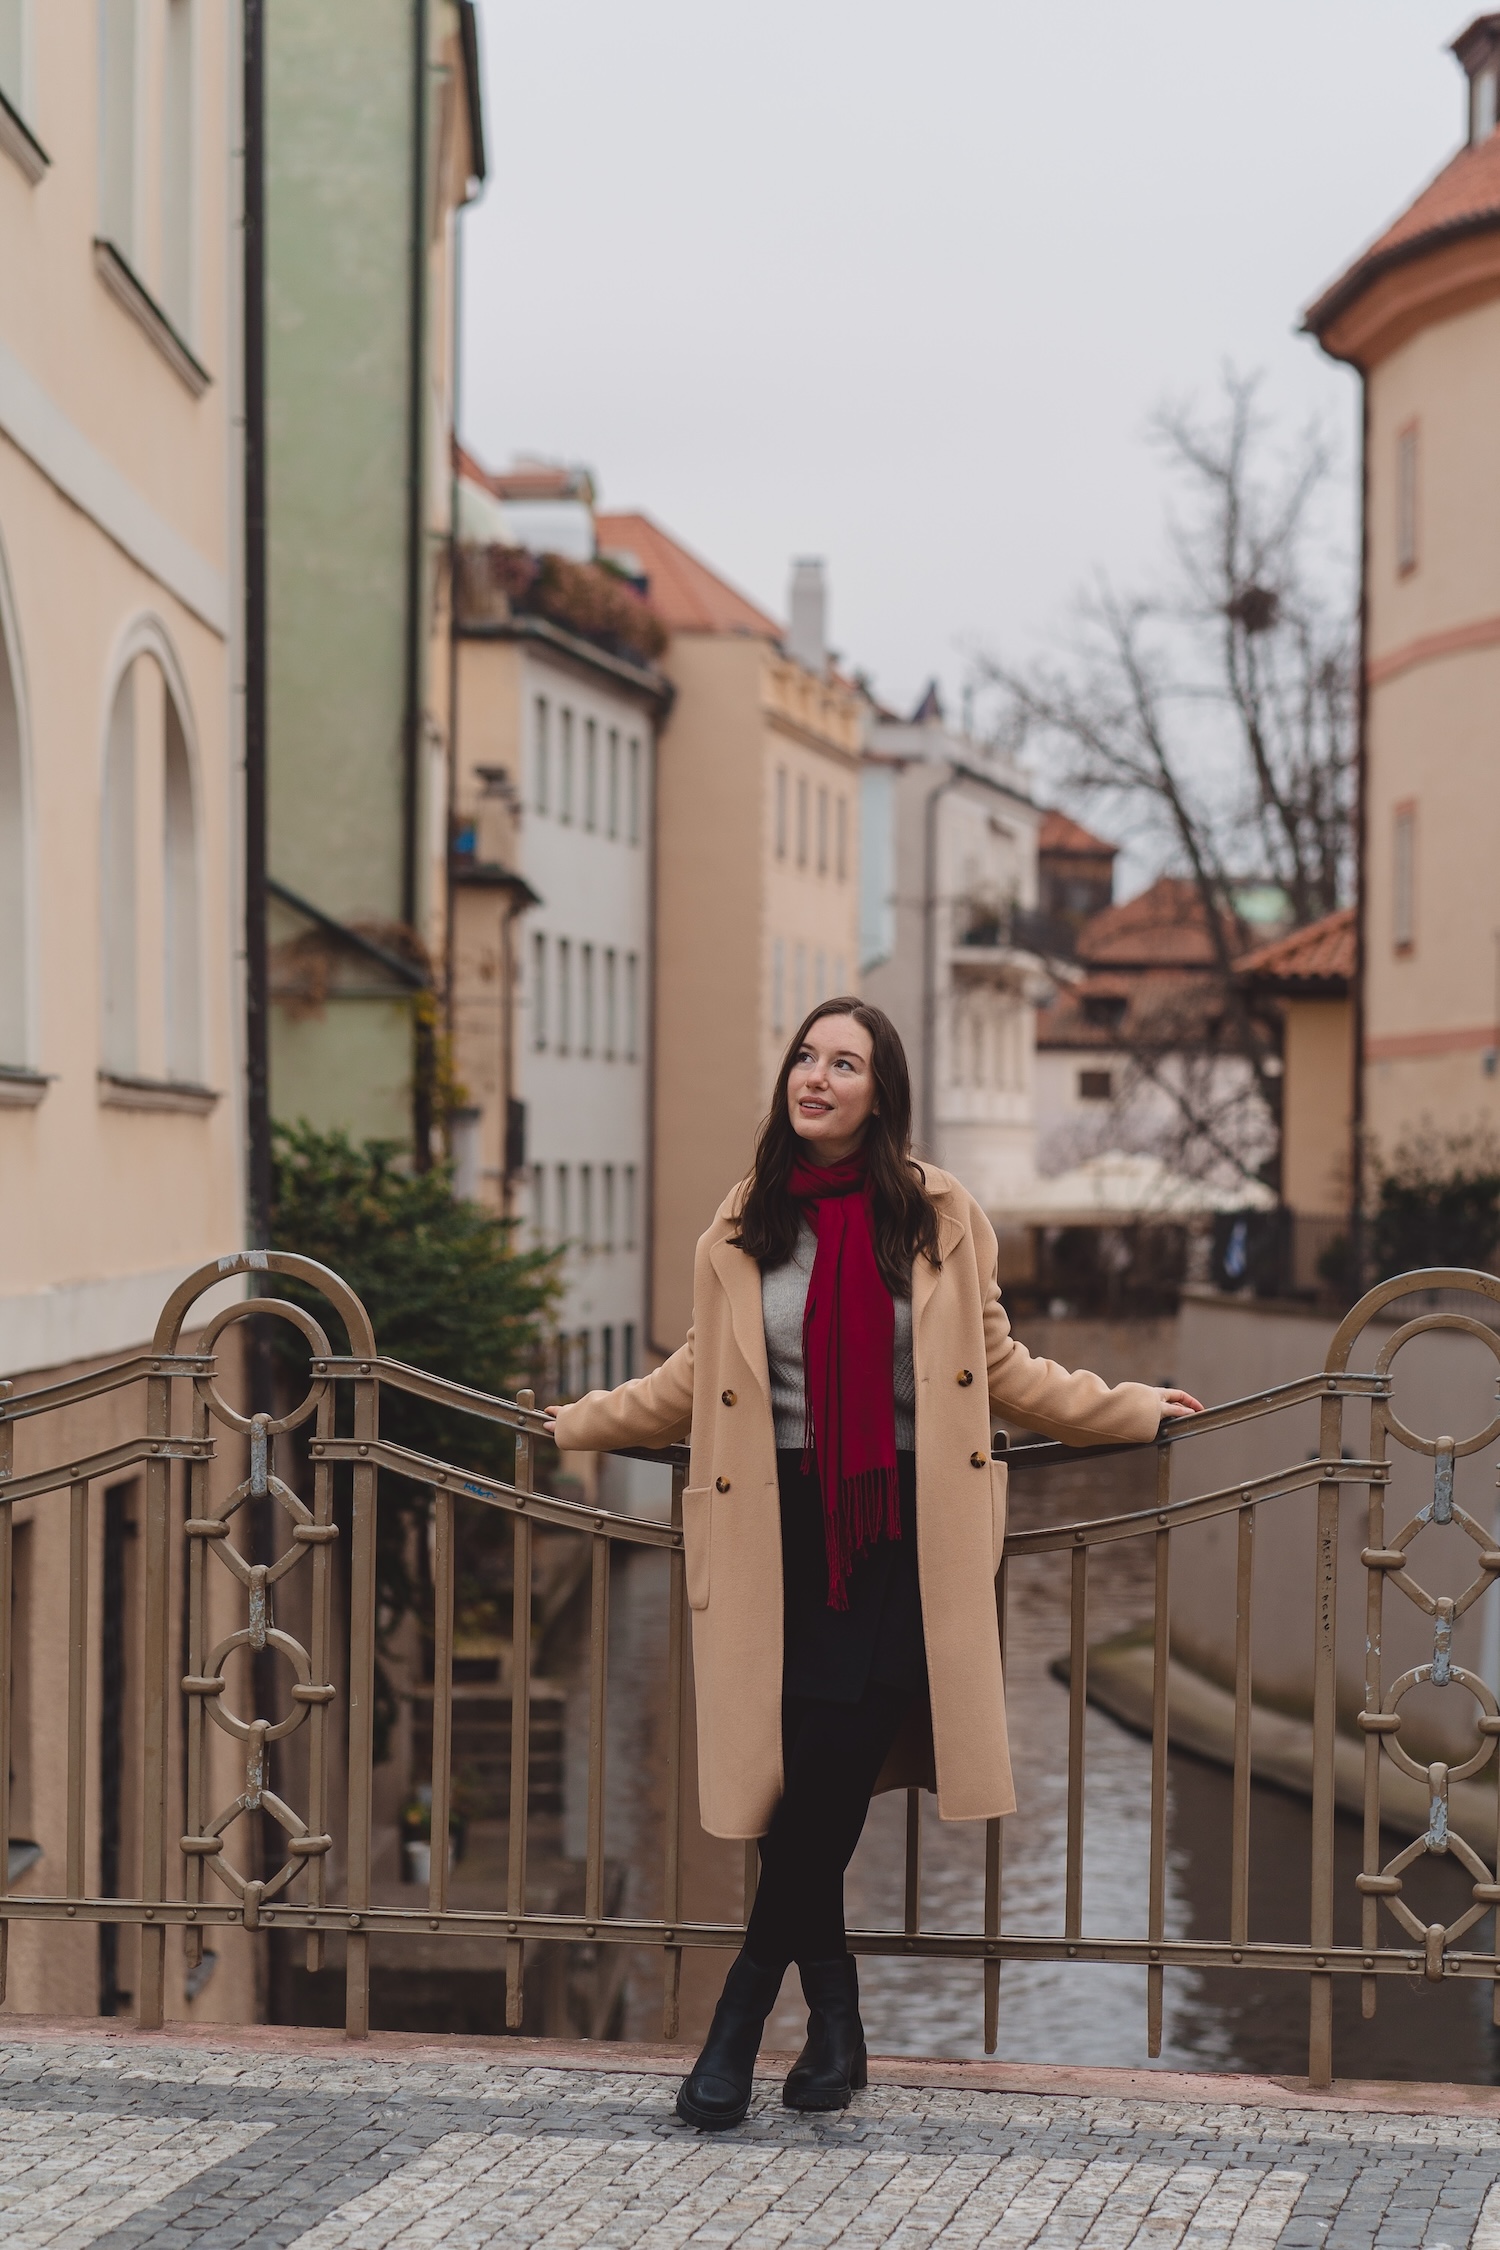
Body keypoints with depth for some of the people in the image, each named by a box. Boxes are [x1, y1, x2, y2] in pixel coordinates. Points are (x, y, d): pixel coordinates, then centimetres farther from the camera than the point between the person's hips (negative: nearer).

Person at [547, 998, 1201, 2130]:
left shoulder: (941, 1216, 4)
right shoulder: (744, 1224, 8)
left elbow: (999, 1369, 14)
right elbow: (697, 1380, 20)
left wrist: (1132, 1409, 12)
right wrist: (570, 1424, 22)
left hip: (902, 1528, -2)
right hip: (782, 1527, 2)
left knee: (835, 1762, -14)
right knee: (813, 1775, -4)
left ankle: (744, 2014, -4)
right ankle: (835, 2022, 12)